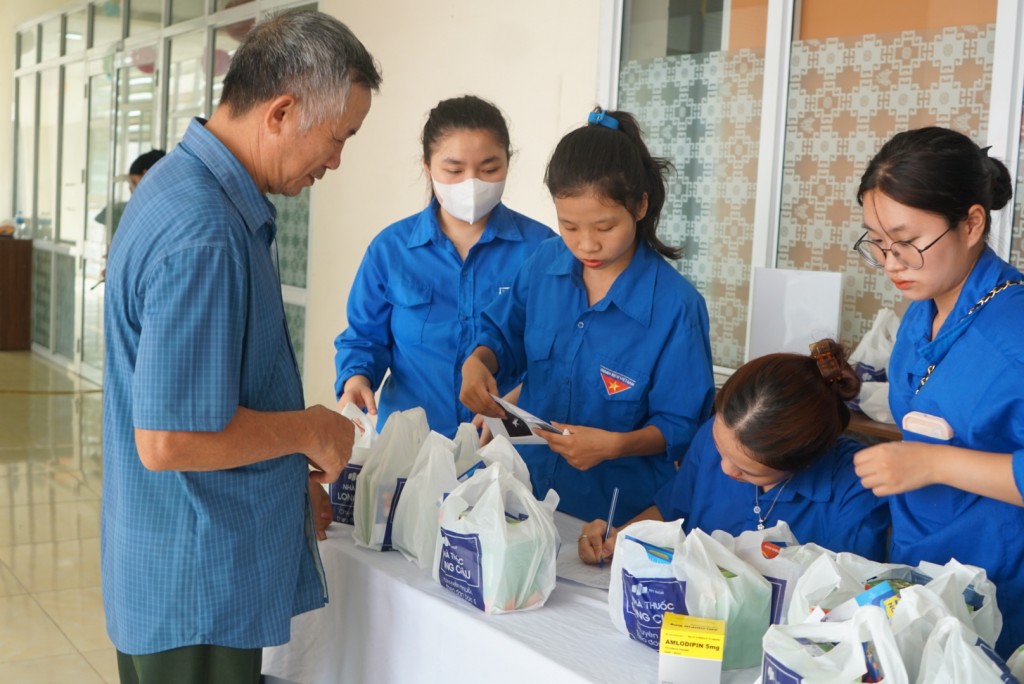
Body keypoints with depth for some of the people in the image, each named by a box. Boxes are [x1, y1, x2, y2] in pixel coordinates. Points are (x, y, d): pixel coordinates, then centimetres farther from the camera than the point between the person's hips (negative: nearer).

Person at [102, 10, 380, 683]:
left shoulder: (188, 187, 6)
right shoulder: (205, 237, -27)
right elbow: (168, 439, -28)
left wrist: (292, 471, 13)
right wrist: (312, 431, -15)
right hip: (198, 593, -9)